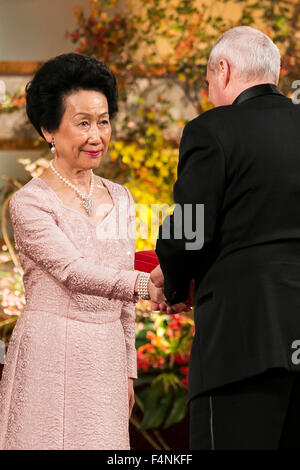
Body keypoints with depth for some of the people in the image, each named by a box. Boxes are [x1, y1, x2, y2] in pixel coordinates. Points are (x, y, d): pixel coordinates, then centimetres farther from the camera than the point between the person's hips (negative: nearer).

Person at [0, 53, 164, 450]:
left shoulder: (120, 200, 12)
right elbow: (73, 272, -21)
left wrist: (127, 371, 15)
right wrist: (147, 284, -35)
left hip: (106, 361, 5)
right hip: (49, 362, -5)